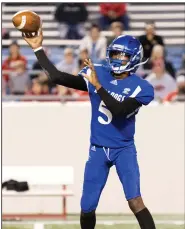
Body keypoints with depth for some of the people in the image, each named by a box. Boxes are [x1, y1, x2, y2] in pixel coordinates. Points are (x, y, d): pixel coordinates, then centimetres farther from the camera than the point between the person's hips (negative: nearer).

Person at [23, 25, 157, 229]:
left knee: (135, 201, -21)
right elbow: (57, 77, -5)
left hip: (124, 149, -3)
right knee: (87, 208, 5)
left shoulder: (141, 88, -12)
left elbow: (118, 110, -28)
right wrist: (37, 49, -10)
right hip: (97, 150, 4)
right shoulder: (96, 74, -1)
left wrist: (98, 86, -34)